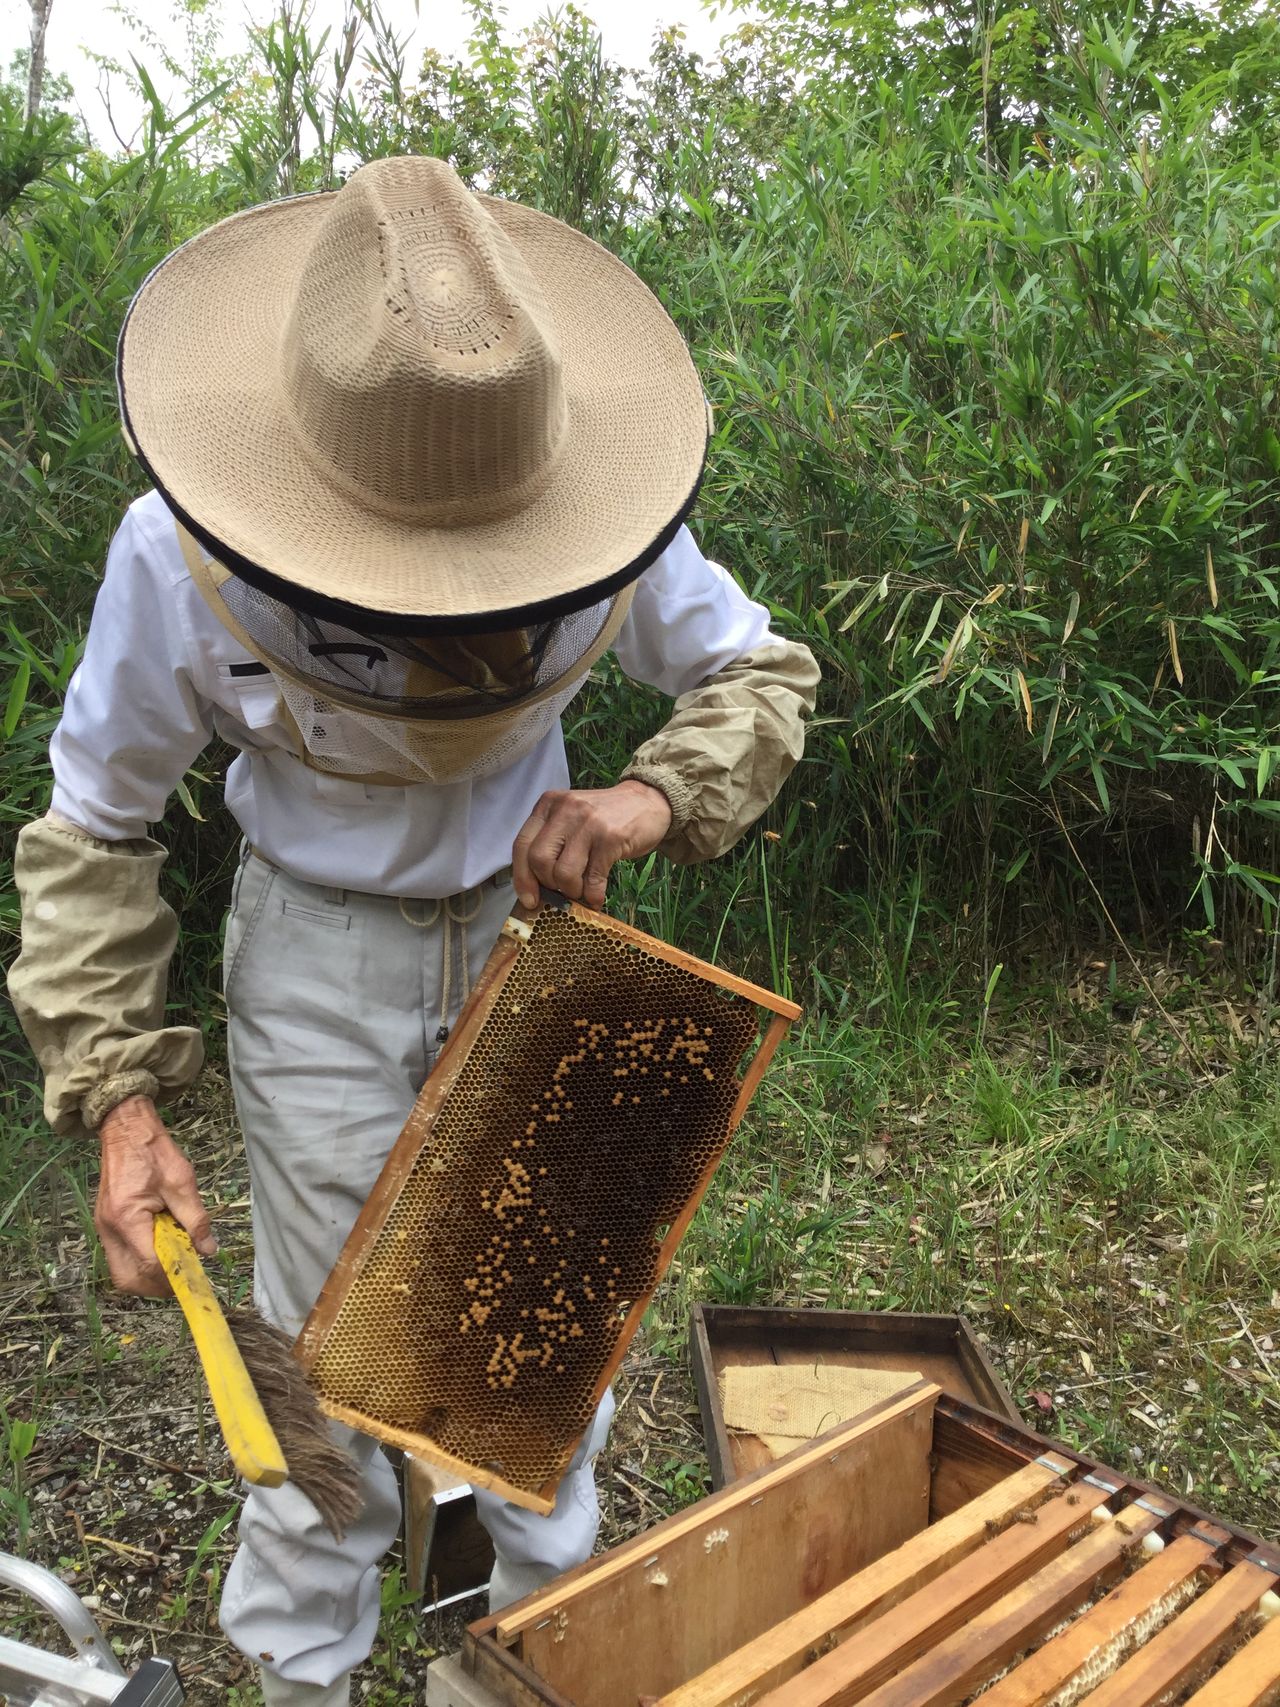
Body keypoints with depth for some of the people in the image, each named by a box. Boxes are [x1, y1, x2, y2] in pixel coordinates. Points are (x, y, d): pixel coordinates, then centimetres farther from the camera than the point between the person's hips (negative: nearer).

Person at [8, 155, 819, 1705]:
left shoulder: (590, 516, -21)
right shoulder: (179, 561, -24)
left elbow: (760, 673, -6)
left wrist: (656, 794, -27)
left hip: (530, 917, 2)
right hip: (320, 953, -2)